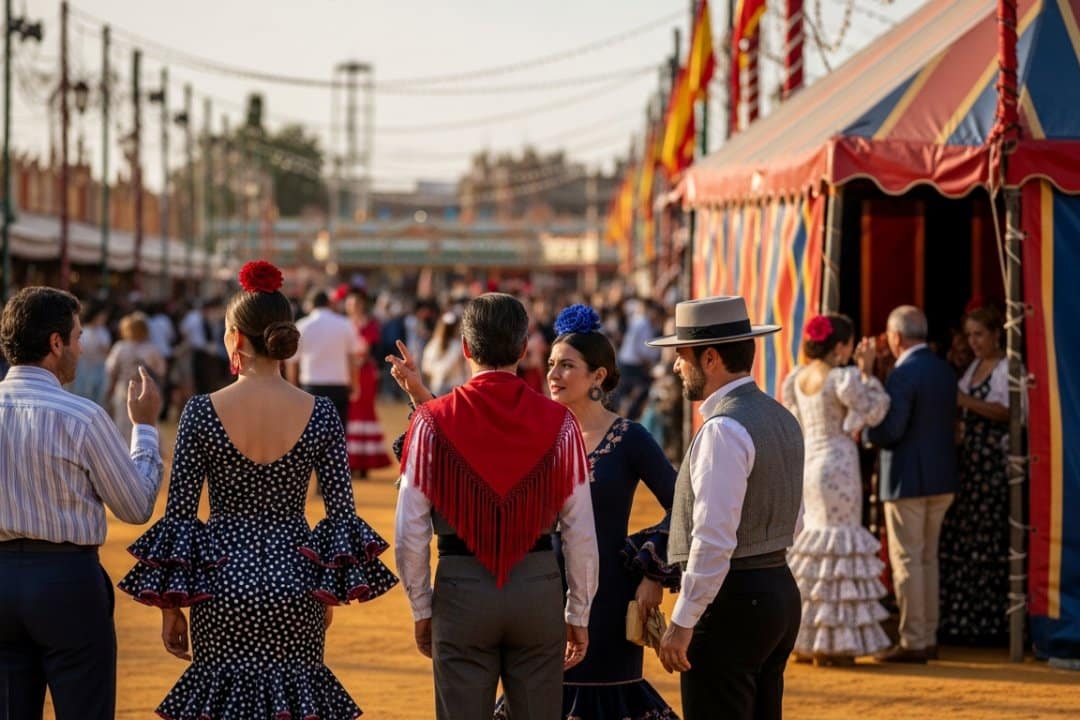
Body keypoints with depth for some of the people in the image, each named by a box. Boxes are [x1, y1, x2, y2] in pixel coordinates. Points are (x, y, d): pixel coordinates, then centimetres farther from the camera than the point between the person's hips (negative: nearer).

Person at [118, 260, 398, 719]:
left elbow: (178, 515, -5)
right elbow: (341, 512, -1)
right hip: (295, 578, 1)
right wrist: (328, 595, 11)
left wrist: (170, 608, 3)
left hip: (222, 579, -1)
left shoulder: (201, 412, -7)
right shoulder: (320, 414, -3)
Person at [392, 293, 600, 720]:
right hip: (538, 586, 1)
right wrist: (579, 615, 10)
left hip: (461, 588, -1)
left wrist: (421, 609, 8)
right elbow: (581, 533, 0)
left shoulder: (431, 422, -6)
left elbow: (410, 534, -5)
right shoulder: (559, 423, -3)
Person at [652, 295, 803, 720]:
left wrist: (682, 622, -18)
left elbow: (714, 539, -22)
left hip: (730, 601, -10)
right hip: (780, 587, 10)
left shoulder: (724, 430, -17)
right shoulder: (781, 419, 13)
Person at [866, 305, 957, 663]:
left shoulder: (903, 374, -17)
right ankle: (928, 637, 21)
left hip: (907, 480, -8)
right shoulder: (945, 371, 8)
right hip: (942, 479, 8)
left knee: (907, 562, -2)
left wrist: (863, 428, -2)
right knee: (928, 559, 16)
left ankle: (913, 643, -1)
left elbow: (889, 431, -21)